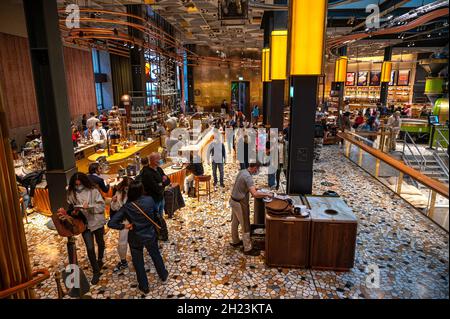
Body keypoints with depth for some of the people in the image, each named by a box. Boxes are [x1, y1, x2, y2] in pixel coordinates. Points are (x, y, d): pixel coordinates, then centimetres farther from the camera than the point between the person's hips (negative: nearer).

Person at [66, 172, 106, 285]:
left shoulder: (93, 191, -15)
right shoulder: (71, 193, -8)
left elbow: (102, 206, -15)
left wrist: (89, 206, -29)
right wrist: (74, 211, -14)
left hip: (97, 222, 0)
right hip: (84, 223, 1)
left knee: (100, 243, 22)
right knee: (90, 248, -3)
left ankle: (100, 260, 51)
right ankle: (96, 272, 15)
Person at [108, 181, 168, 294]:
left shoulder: (126, 207, -19)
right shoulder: (149, 200, -18)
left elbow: (111, 223, -21)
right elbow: (155, 214, -2)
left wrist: (125, 226, -11)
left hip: (135, 238, -1)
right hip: (150, 235, 2)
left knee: (138, 262, 20)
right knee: (156, 256, 26)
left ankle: (144, 286, 33)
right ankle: (163, 275, 48)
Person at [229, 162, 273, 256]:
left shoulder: (242, 171, 3)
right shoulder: (248, 177, -26)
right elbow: (254, 194, -35)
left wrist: (253, 188, 15)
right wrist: (267, 194, -23)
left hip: (234, 200, 10)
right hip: (240, 203, -10)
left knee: (235, 222, 23)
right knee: (245, 226, 3)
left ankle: (235, 241, 41)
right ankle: (248, 249, 14)